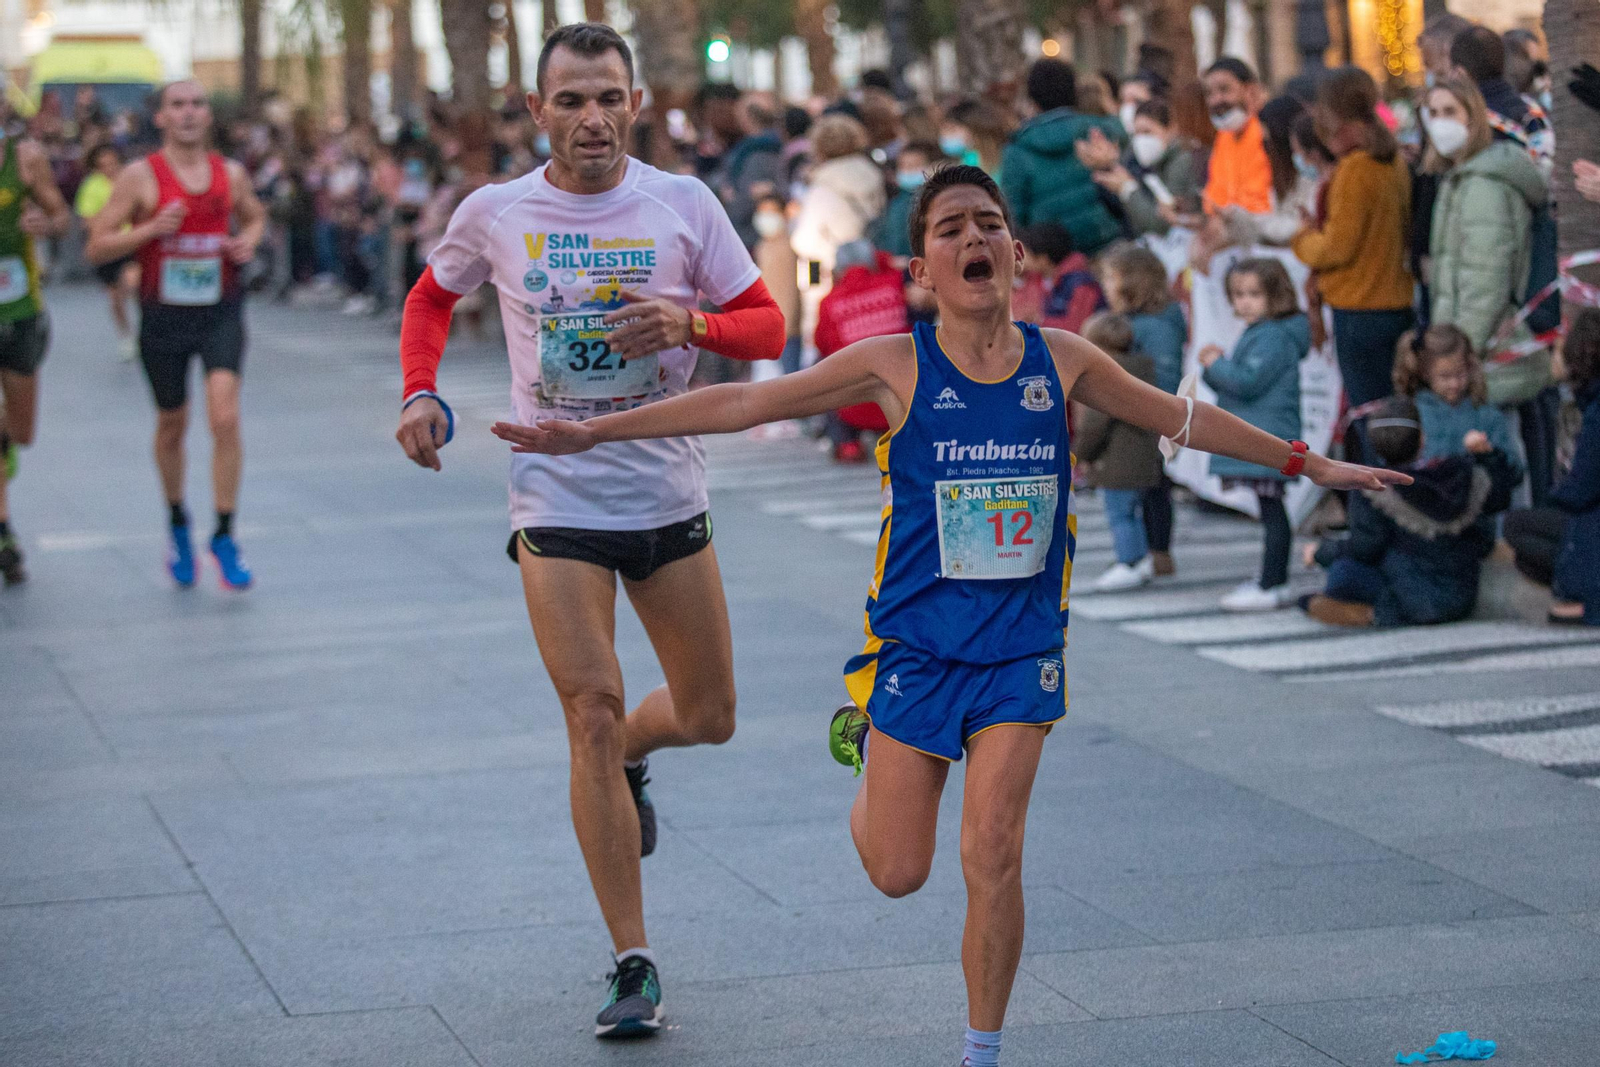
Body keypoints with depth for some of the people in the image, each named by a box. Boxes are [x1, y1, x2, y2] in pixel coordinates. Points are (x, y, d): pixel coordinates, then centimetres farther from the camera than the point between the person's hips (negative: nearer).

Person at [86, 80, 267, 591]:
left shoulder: (231, 174, 3)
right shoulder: (140, 176, -7)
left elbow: (255, 215, 24)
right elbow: (97, 246, -7)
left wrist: (248, 241, 1)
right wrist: (150, 229, -21)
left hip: (220, 313, 1)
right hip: (163, 315, -1)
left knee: (225, 418, -15)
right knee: (172, 425, 13)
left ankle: (224, 536, -5)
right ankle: (177, 522, 38)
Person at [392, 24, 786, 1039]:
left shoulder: (685, 204, -3)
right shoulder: (494, 214, -2)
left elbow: (769, 326, -1)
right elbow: (433, 297, 17)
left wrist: (690, 323, -20)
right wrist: (421, 393, 2)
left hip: (671, 492, 2)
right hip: (557, 502, -2)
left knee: (708, 716, 9)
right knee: (592, 716, -11)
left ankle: (626, 759, 47)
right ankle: (635, 967, -5)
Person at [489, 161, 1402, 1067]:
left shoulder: (1062, 362, -2)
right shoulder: (896, 366, -8)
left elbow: (1182, 420, 13)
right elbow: (746, 402, -7)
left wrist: (1312, 464, 18)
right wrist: (592, 434, -9)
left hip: (1020, 647, 1)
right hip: (916, 643, -1)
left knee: (994, 859, -8)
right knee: (898, 873, 5)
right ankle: (865, 740, 38)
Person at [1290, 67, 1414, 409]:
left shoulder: (1354, 170, -16)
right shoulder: (1394, 162, 9)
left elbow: (1338, 245, -17)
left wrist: (1301, 242, 4)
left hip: (1360, 311, -9)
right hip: (1398, 302, 9)